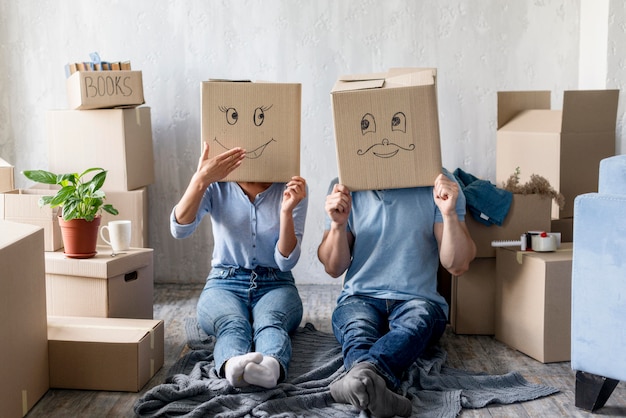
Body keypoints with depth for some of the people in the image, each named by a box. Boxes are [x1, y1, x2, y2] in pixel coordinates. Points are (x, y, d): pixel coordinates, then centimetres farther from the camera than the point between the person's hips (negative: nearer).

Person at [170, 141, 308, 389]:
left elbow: (286, 262, -7)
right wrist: (200, 180, -33)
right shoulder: (217, 187, 0)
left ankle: (272, 367, -69)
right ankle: (233, 366, -68)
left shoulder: (290, 189, -2)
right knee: (232, 324, -36)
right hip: (224, 284, 0)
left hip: (275, 286, 0)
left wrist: (287, 211, -22)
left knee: (269, 323, -36)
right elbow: (179, 229, -19)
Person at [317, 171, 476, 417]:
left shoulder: (438, 183, 0)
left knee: (415, 323, -37)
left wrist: (449, 213, -19)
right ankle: (373, 387, -64)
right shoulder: (344, 187, 4)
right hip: (359, 298, 1)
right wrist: (337, 224, -13)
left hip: (418, 300, -1)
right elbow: (334, 268, 6)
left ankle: (362, 375, -65)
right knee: (357, 330, -35)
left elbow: (457, 265, -3)